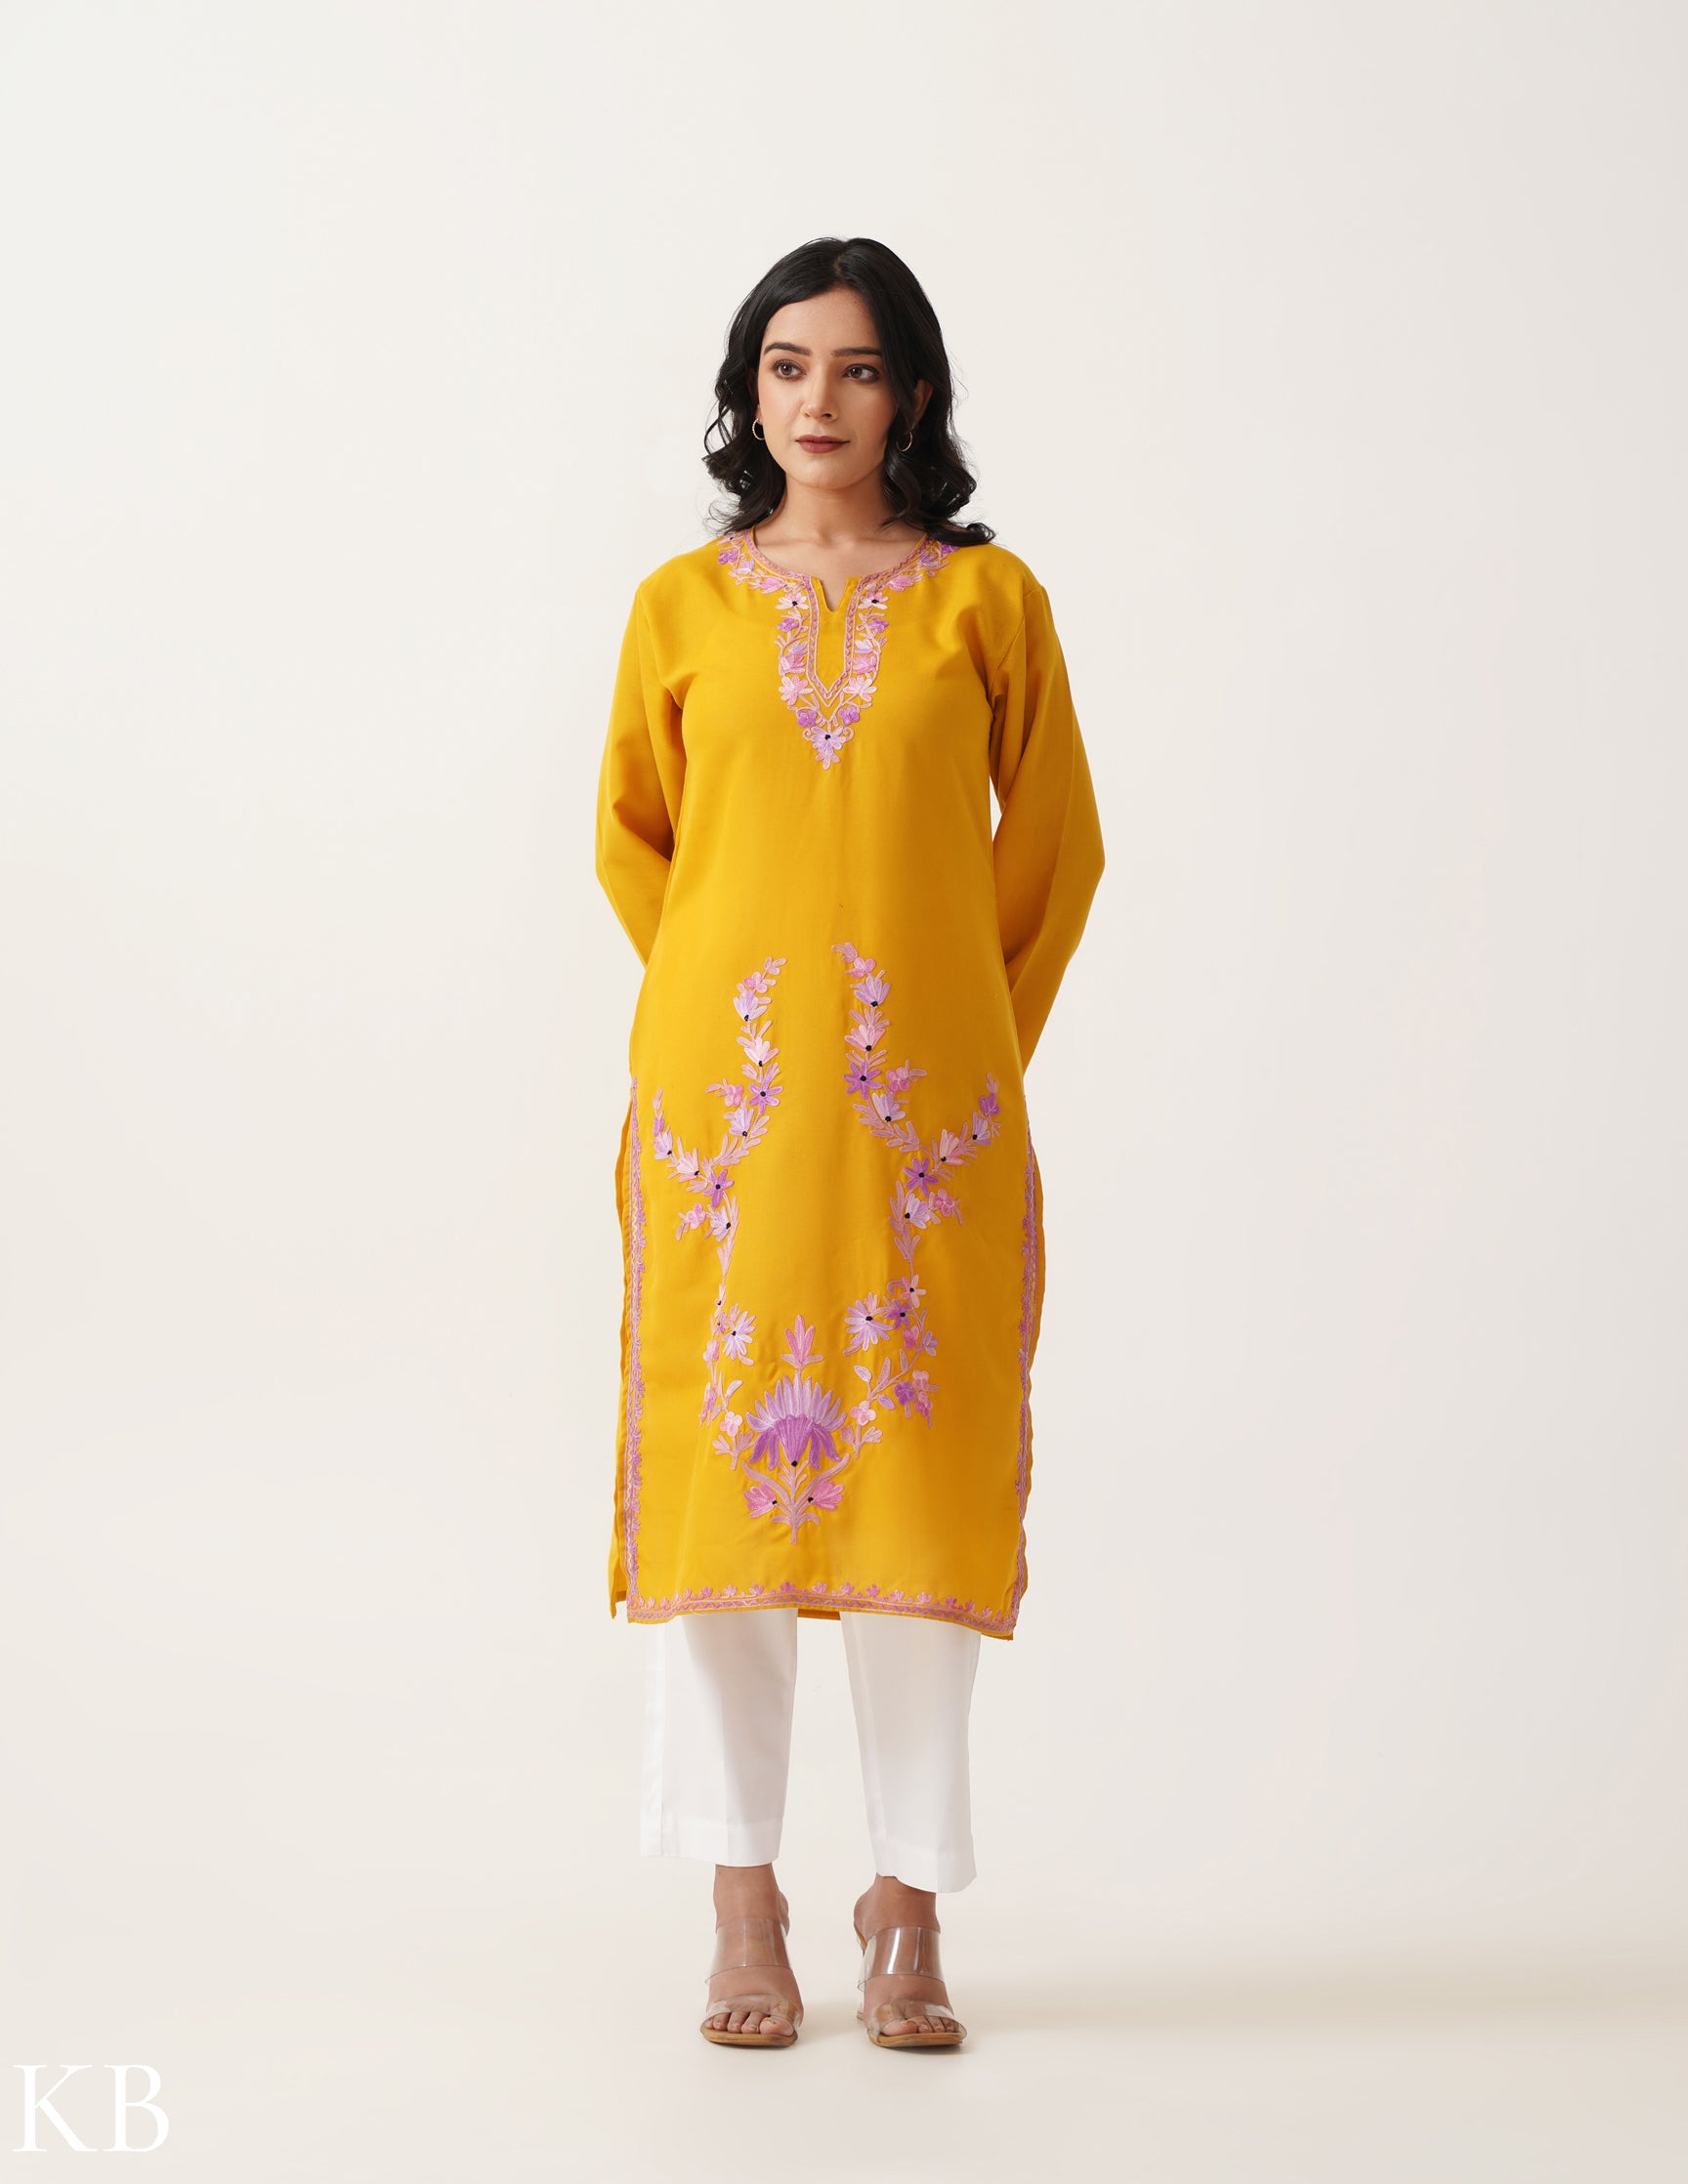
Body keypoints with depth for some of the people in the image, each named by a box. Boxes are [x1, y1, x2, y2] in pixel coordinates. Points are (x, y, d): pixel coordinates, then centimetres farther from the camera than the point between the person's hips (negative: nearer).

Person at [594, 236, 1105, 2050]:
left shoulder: (990, 596, 4)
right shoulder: (683, 604, 7)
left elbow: (1055, 844, 11)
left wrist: (975, 1049, 10)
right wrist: (736, 1008, 12)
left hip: (925, 1100, -1)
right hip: (724, 1086, 1)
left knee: (919, 1466, 0)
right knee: (721, 1454, 0)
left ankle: (910, 1899, 13)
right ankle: (744, 1905, 11)